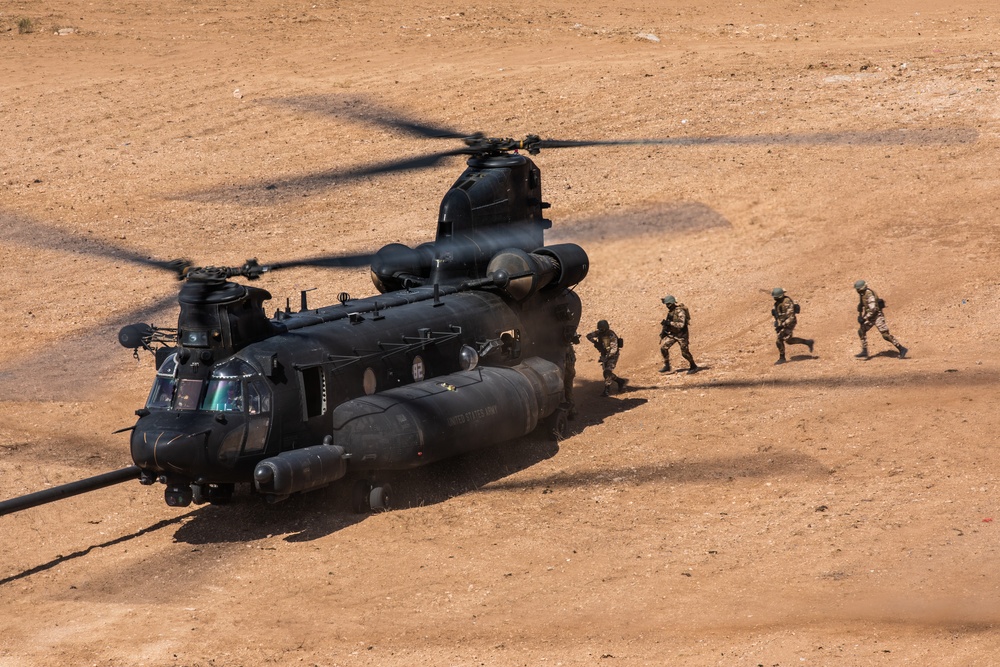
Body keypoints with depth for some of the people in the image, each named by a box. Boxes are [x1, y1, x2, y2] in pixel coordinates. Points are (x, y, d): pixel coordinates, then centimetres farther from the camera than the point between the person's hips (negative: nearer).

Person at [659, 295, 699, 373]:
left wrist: (669, 323, -32)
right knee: (663, 347, -8)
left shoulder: (680, 311, -23)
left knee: (685, 352, -1)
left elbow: (681, 324, -31)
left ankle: (694, 367, 19)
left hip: (681, 334, -7)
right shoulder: (670, 310, 4)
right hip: (671, 334, 7)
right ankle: (666, 366, 1)